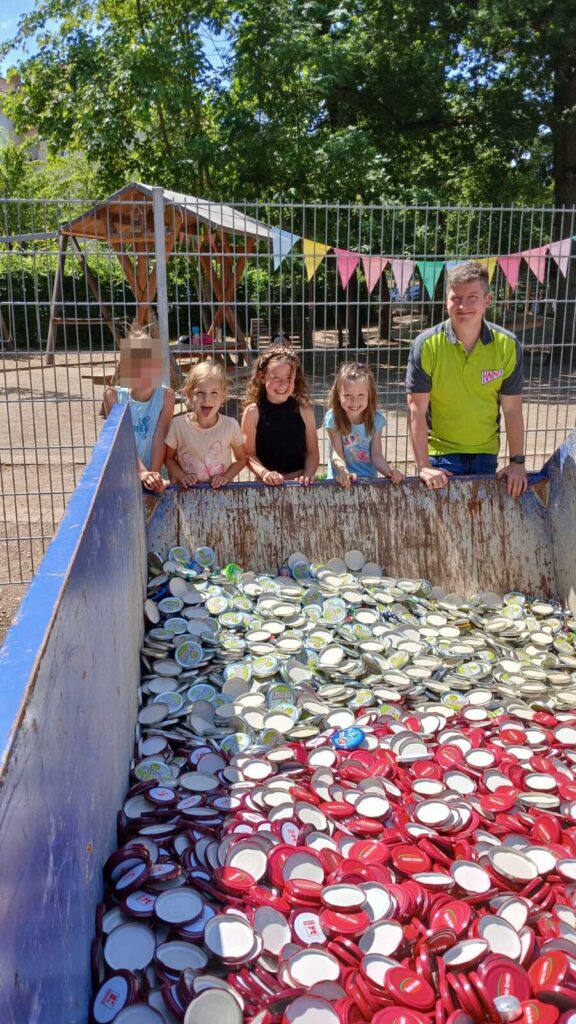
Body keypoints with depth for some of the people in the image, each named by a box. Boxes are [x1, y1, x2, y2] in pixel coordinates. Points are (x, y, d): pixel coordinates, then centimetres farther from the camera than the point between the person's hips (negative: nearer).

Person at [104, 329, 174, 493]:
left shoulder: (165, 395, -6)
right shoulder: (113, 395, -8)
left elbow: (159, 439, -11)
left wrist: (153, 475, -21)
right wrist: (142, 472, -29)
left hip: (154, 476, 0)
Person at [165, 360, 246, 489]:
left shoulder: (231, 425, -7)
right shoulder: (178, 424, -6)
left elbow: (241, 459, 6)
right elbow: (169, 458, 8)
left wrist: (226, 477, -7)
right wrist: (181, 476, -6)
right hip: (187, 491, -2)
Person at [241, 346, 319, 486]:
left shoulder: (304, 410, 4)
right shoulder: (253, 412, 0)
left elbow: (312, 452, 8)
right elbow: (249, 453, 1)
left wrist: (308, 474, -8)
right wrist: (264, 473, -14)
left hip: (299, 482, 1)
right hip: (267, 484, -1)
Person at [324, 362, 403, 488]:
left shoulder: (376, 419, -2)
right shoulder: (333, 418, -9)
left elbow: (376, 456, -2)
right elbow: (337, 452, -14)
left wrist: (390, 472, -21)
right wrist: (342, 471, -35)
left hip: (369, 480, 2)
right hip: (342, 481, -1)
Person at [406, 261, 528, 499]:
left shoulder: (508, 345, -9)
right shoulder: (427, 345, -15)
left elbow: (512, 410, -3)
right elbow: (416, 409, -14)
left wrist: (517, 461, -4)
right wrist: (423, 467, -17)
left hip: (486, 452, 2)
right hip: (440, 453, -2)